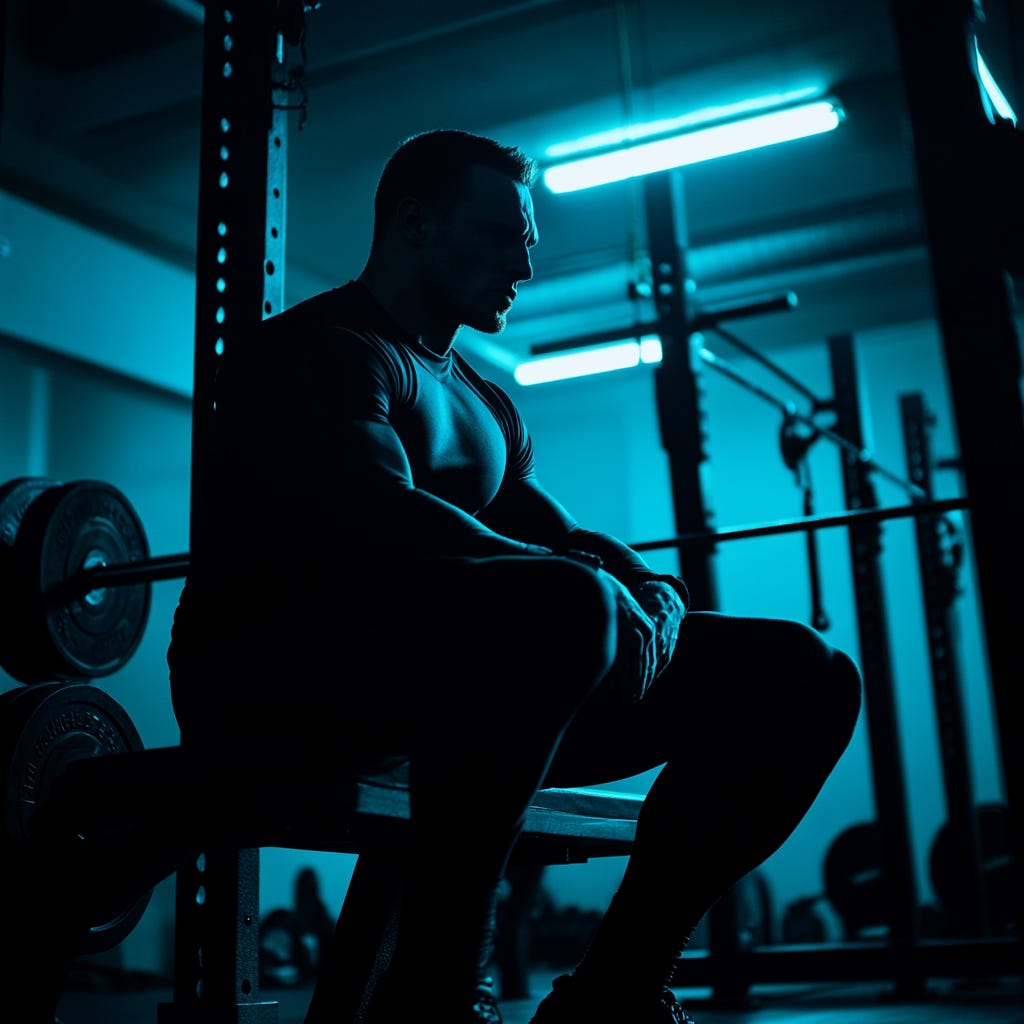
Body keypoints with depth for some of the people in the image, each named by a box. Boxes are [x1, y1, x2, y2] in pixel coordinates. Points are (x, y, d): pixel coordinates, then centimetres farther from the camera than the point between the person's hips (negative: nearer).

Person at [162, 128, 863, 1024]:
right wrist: (606, 598, -22)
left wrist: (654, 590, -3)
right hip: (279, 675, -8)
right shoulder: (317, 349, -5)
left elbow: (563, 535, 20)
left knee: (803, 674, -3)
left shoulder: (484, 403, 23)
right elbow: (383, 526, -22)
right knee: (562, 606, -41)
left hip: (483, 678, 8)